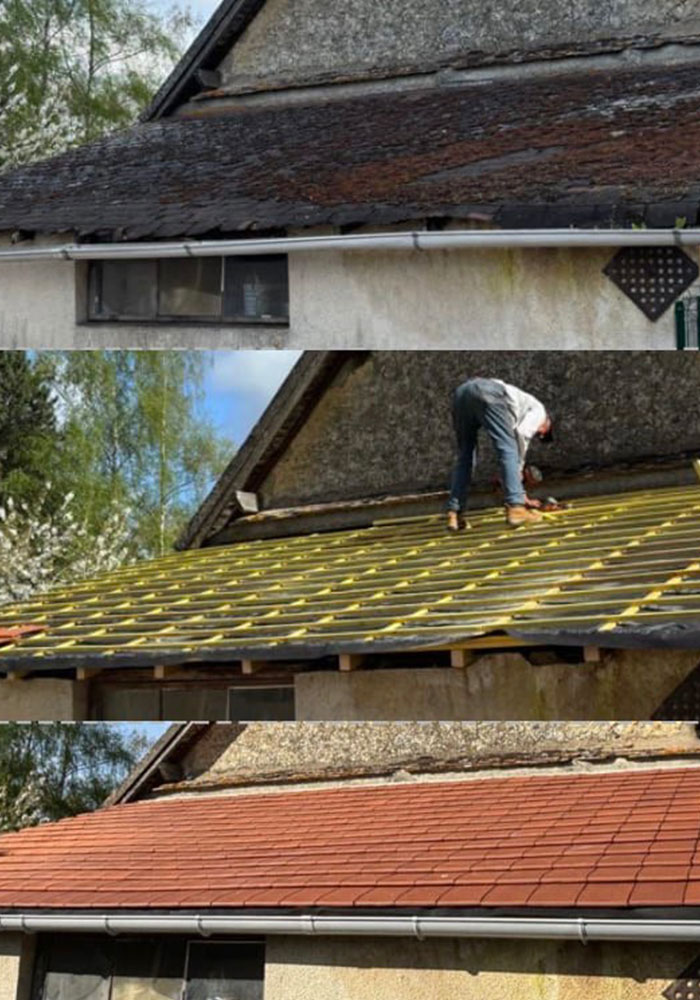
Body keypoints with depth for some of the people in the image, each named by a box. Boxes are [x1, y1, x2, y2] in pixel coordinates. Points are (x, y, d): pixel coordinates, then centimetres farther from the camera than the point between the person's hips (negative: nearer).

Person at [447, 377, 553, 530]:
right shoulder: (538, 409, 24)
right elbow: (521, 434, 1)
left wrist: (522, 496, 44)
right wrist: (520, 465, 13)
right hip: (487, 393, -8)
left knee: (465, 457, 15)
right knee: (508, 450, -4)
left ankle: (454, 514, 9)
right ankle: (515, 508, -14)